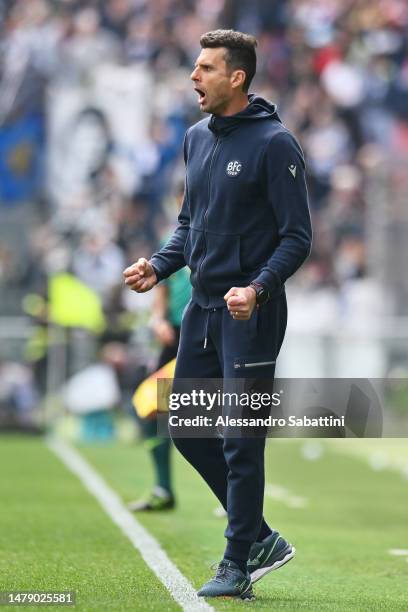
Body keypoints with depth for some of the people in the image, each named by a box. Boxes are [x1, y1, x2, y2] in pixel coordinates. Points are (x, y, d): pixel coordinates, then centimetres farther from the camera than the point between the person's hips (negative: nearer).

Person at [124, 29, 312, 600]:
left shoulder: (274, 143, -13)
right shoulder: (197, 139, 10)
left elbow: (297, 236, -13)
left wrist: (259, 289, -27)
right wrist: (158, 266, 4)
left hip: (250, 315, -8)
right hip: (202, 307, 8)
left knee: (241, 441, -3)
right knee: (187, 429, 10)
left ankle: (237, 567, 7)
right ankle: (260, 538, 22)